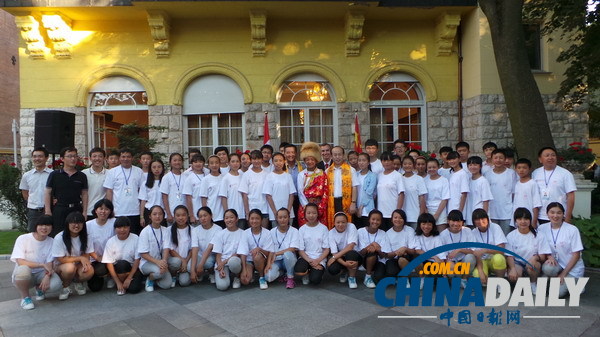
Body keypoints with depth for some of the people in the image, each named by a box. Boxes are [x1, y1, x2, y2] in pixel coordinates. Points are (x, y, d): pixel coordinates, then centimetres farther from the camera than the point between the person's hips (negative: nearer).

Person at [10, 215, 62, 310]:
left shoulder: (51, 242, -2)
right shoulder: (23, 239, -10)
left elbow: (49, 264, -7)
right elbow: (20, 262, -18)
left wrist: (47, 276, -27)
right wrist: (42, 264, -26)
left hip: (40, 274, 2)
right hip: (23, 274, -2)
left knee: (56, 285, -29)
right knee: (24, 269, -38)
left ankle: (39, 288, 10)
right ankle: (25, 297, -8)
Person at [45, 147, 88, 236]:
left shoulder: (81, 176, 8)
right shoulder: (54, 175, 3)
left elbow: (84, 194, 9)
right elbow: (47, 193, 3)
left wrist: (85, 212, 2)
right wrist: (48, 212, -4)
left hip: (76, 210, 2)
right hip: (59, 210, -2)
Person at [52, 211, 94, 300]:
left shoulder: (85, 237, -4)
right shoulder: (59, 238, -16)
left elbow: (86, 255, -2)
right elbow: (61, 259, -15)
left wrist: (85, 262, -26)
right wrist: (80, 258, -22)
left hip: (78, 266, 3)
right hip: (62, 267, -2)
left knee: (90, 271, -30)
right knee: (70, 267, -38)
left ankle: (78, 282, 5)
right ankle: (65, 287, -6)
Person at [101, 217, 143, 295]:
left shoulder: (135, 239, -9)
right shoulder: (111, 241, -6)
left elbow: (137, 260, -7)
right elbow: (109, 263, -8)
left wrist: (129, 278, -13)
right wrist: (118, 282, -14)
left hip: (133, 269, 0)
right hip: (117, 269, 0)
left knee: (134, 288, -24)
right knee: (122, 264, -33)